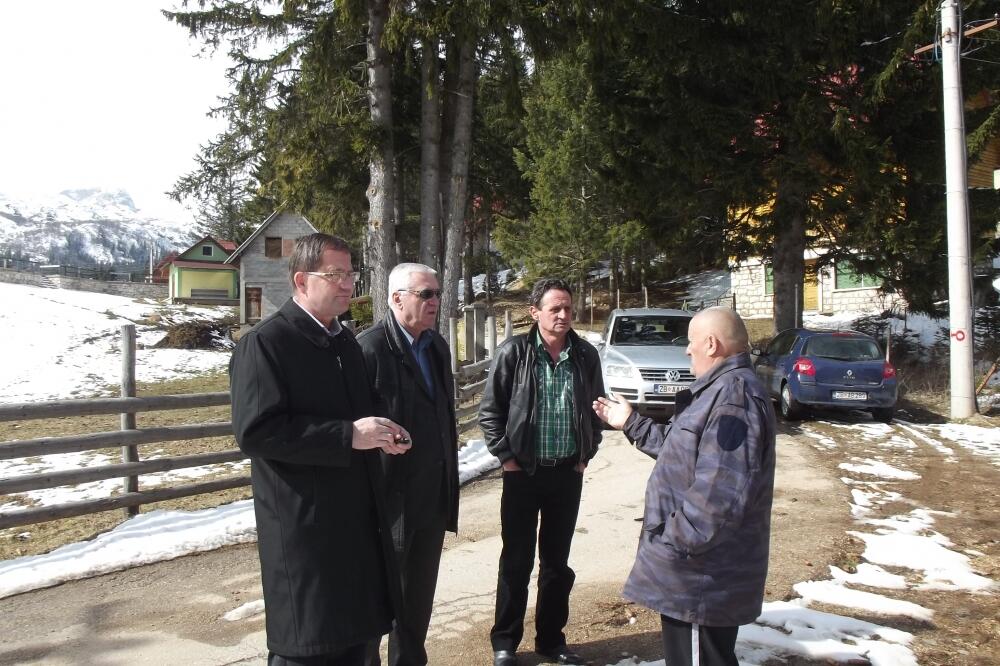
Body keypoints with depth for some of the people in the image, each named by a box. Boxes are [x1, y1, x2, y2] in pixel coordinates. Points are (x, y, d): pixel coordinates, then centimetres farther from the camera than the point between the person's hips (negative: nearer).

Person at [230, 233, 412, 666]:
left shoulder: (346, 342, 14)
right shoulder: (264, 343, -11)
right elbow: (255, 430, -21)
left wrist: (381, 433, 2)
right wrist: (348, 436, -23)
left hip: (358, 520, 8)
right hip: (304, 528, -8)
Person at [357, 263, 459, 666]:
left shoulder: (437, 346, 9)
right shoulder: (370, 348, -16)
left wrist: (450, 480, 14)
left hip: (433, 498, 7)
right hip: (390, 498, -7)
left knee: (419, 596, 19)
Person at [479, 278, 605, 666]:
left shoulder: (586, 355, 0)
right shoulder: (514, 352, -9)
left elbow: (595, 408, 13)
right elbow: (489, 411, -4)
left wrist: (586, 455, 8)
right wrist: (505, 456, -7)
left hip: (568, 472, 3)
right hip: (523, 472, -3)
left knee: (557, 562, 13)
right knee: (516, 561, 7)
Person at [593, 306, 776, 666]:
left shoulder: (734, 396, -24)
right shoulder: (720, 389, 13)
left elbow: (718, 493, -31)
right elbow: (683, 449, 25)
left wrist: (672, 545, -24)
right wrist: (630, 422, 27)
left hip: (701, 576, -11)